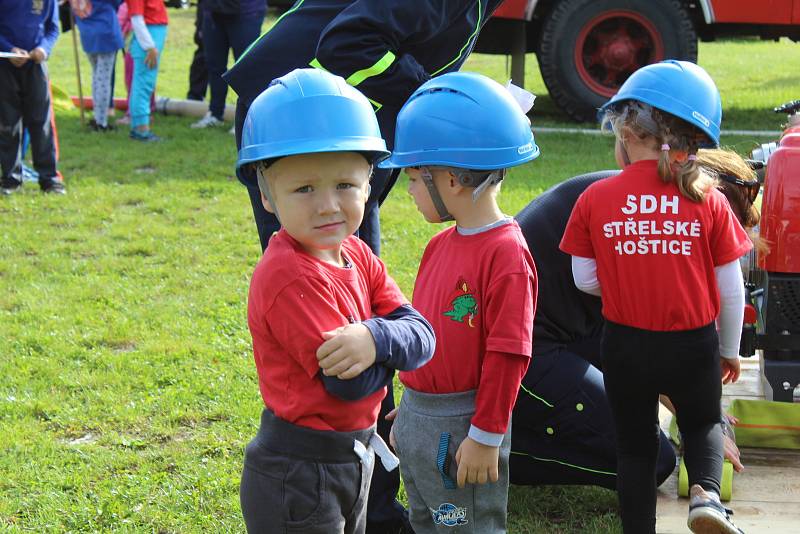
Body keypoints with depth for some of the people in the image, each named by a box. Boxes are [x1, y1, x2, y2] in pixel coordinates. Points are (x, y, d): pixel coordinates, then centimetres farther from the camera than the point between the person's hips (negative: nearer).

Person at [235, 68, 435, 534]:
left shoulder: (356, 255, 2)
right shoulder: (289, 277, -24)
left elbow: (422, 338, -7)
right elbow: (352, 383, -27)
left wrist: (375, 339, -27)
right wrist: (391, 338, -9)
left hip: (352, 458, 8)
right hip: (299, 475, -8)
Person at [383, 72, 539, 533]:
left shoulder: (506, 254, -20)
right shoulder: (442, 244, 7)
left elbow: (508, 355, -20)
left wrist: (485, 436, -18)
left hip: (461, 426, -9)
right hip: (417, 417, 9)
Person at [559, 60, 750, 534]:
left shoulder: (595, 199, -10)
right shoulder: (708, 201, -10)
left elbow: (585, 280, -3)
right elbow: (731, 287, -3)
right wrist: (730, 350, 12)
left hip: (626, 346, 0)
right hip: (695, 344, 0)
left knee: (636, 445, 17)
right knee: (703, 424, 23)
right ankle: (706, 493, -2)